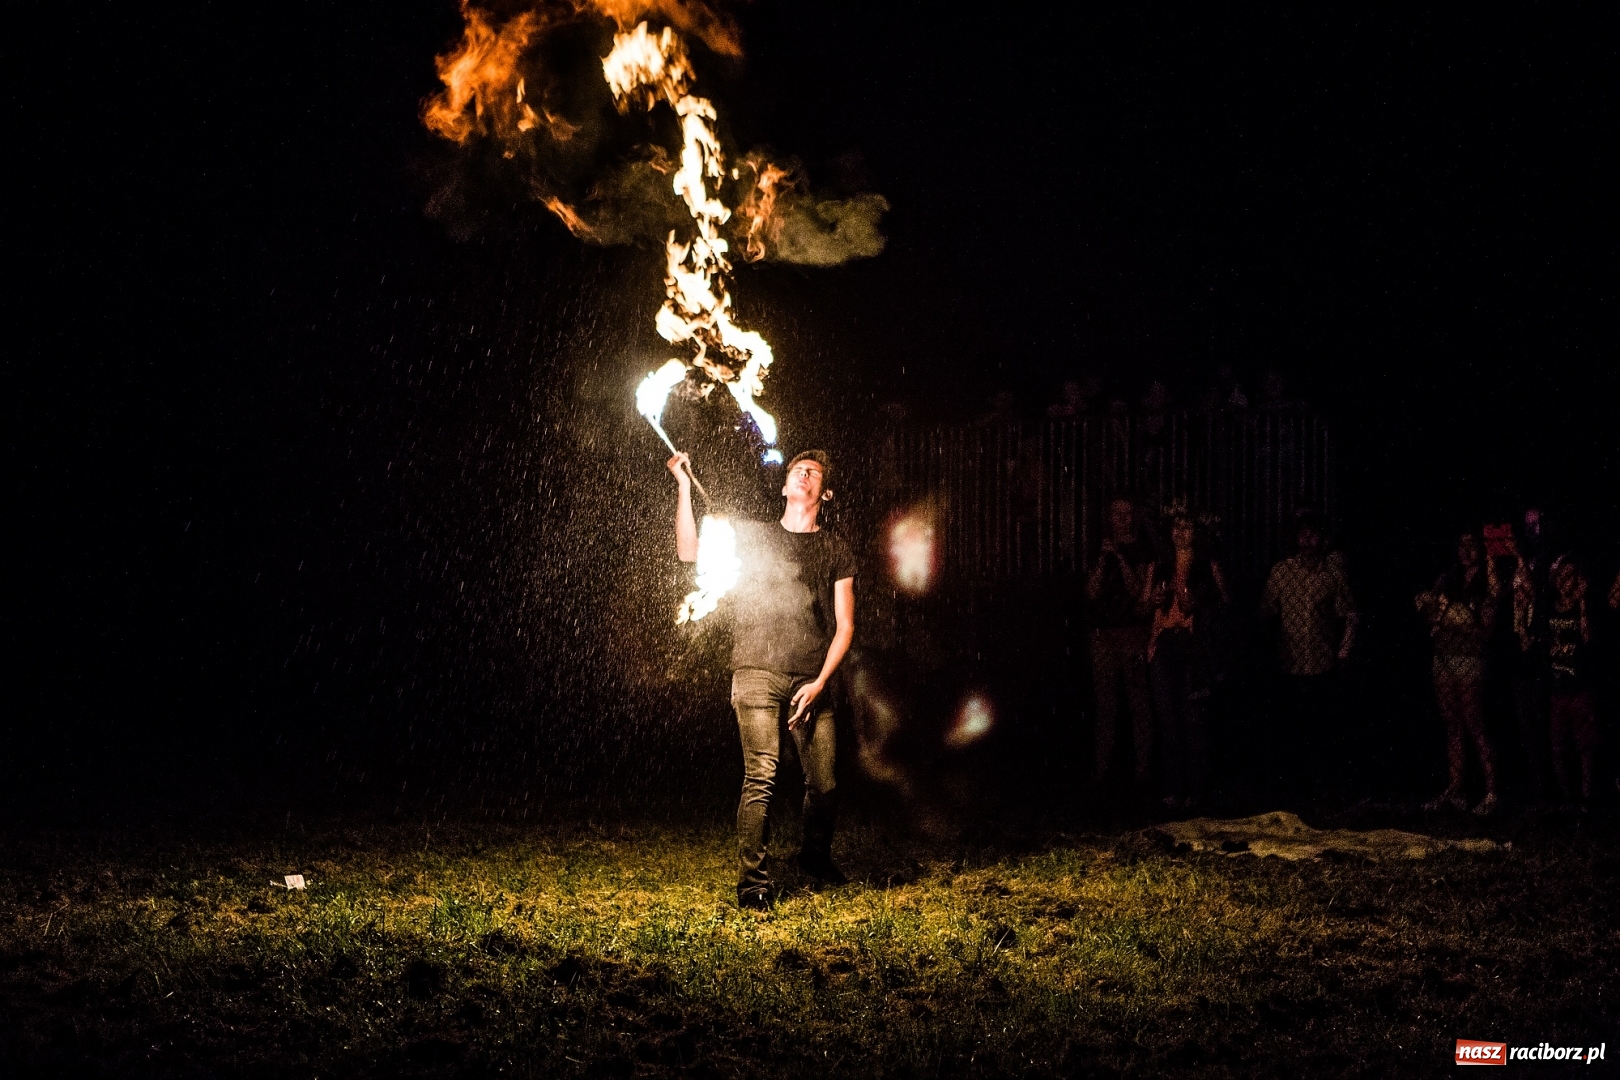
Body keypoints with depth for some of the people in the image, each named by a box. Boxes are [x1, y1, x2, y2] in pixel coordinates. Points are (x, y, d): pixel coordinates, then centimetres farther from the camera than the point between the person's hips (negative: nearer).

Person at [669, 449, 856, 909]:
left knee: (824, 782, 1)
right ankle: (752, 881, -7)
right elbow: (690, 552, 3)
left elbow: (845, 626, 9)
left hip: (812, 681, 1)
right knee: (761, 776, -13)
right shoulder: (752, 535, 15)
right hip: (758, 674, -1)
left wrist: (819, 683, -3)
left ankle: (816, 857, 28)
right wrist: (684, 487, -2)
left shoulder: (836, 551, 14)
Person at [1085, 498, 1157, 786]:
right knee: (1105, 703, 5)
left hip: (1134, 635, -4)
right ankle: (1102, 768, 8)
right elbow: (1092, 593, 6)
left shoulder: (1143, 550, 5)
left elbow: (1138, 590, -5)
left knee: (1139, 702, -6)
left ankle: (1143, 768, -4)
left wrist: (1120, 557, -9)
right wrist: (1103, 559, -3)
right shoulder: (1102, 551, 16)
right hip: (1103, 636, 4)